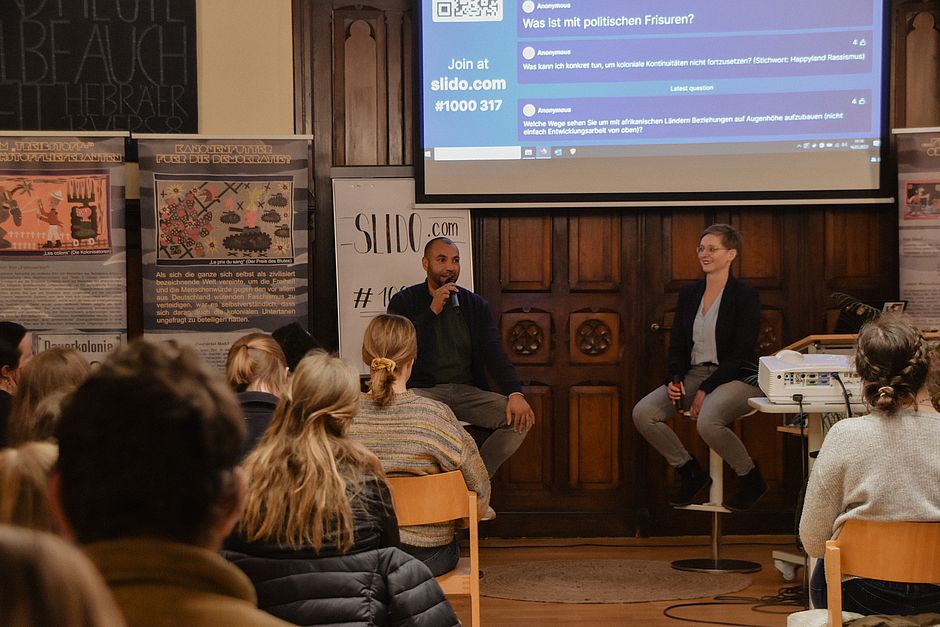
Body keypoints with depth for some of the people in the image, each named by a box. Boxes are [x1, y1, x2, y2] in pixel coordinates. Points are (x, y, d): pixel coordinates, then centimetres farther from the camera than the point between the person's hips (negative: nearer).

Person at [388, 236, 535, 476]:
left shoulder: (476, 305, 12)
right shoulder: (404, 302, 4)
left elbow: (494, 353, 1)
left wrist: (515, 394, -17)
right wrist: (433, 310, -14)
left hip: (467, 391, 4)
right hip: (422, 391, -4)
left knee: (521, 419, -19)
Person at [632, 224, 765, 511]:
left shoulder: (745, 297, -7)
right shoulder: (689, 293, 12)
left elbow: (740, 353, -12)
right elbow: (677, 344, 12)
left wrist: (705, 390, -19)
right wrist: (675, 379, -8)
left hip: (736, 377, -6)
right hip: (693, 374, 6)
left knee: (708, 422, -37)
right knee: (643, 413, -17)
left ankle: (751, 478, -9)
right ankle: (690, 473, 2)